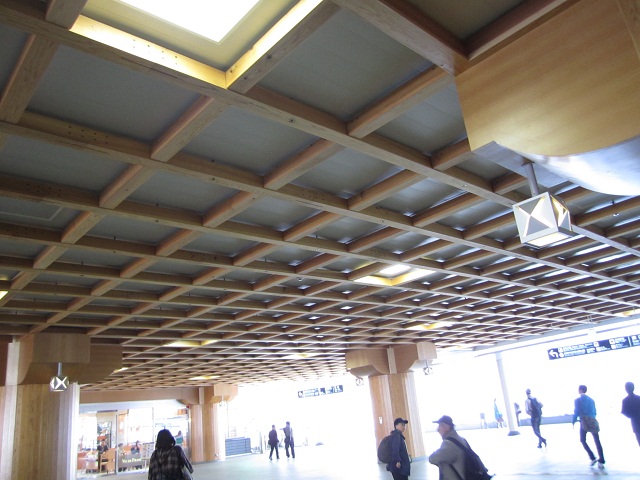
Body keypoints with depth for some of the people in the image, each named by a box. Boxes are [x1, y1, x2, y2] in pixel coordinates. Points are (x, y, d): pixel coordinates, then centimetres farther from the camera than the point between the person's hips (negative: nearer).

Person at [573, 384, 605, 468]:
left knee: (583, 440, 9)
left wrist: (573, 422, 2)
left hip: (584, 421, -4)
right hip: (593, 421, 4)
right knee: (597, 441, 1)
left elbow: (576, 412, -7)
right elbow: (594, 412, 16)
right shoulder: (591, 399, 14)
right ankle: (601, 461, -4)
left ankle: (592, 458, -4)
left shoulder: (578, 400, -1)